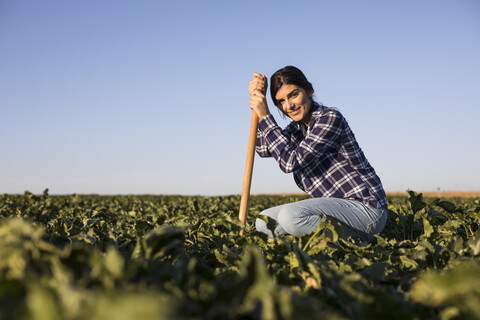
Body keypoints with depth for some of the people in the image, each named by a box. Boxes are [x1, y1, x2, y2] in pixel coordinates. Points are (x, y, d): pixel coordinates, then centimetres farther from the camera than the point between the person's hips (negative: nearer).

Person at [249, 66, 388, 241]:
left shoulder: (330, 118, -17)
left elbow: (291, 162, -22)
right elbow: (264, 148, 12)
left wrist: (265, 116, -16)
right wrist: (257, 98, 3)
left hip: (366, 208, -9)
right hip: (337, 205, 9)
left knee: (290, 216, -31)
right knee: (263, 223, 6)